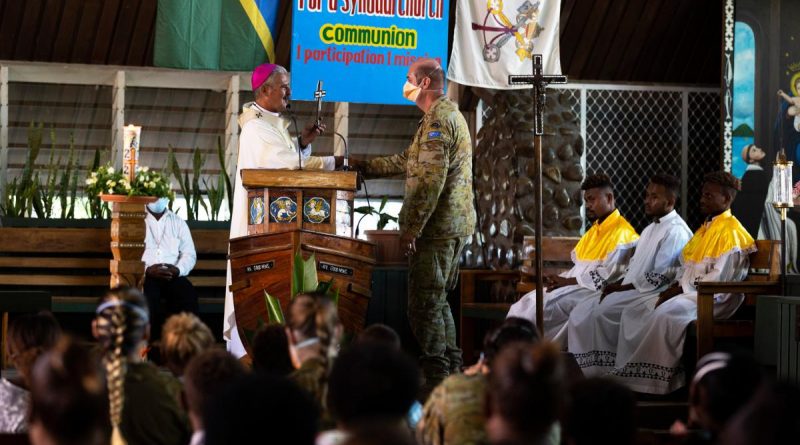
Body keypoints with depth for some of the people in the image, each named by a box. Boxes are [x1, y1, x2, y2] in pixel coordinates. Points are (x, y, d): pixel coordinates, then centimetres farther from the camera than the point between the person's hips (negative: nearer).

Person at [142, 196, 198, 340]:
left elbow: (189, 254, 9)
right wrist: (147, 269, -18)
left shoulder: (178, 222, 18)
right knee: (147, 298, -35)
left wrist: (178, 270, -13)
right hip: (145, 275, -2)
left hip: (173, 275, 2)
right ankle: (153, 341, -26)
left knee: (188, 295, -29)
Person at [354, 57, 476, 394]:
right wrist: (364, 168, 28)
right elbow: (408, 161, 28)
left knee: (424, 305, -7)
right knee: (438, 301, 17)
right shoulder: (450, 115, 19)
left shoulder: (438, 120, -15)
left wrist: (411, 227, -20)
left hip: (438, 227, -10)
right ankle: (451, 370, 21)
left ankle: (436, 376, -6)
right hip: (455, 225, 10)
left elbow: (431, 180, -22)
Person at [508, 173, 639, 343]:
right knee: (528, 302, -9)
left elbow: (606, 276, -16)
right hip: (577, 284, 9)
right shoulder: (594, 230, 23)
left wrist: (567, 281, -14)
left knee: (545, 304, -26)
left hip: (595, 292, -9)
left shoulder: (622, 232, -8)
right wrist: (560, 279, 0)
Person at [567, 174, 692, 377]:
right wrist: (616, 285, 4)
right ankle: (581, 370, -12)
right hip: (631, 290, 10)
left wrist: (622, 288, -13)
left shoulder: (676, 231, -10)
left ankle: (605, 373, -19)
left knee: (602, 310, -28)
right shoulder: (650, 229, 22)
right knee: (580, 312, -6)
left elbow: (660, 277, -17)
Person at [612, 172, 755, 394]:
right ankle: (630, 376, -11)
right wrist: (674, 287, 1)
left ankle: (652, 381, -27)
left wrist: (681, 290, -16)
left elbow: (720, 276, -18)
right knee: (633, 312, -4)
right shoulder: (706, 228, 21)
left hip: (713, 297, -10)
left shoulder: (731, 231, -9)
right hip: (688, 291, 10)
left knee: (664, 314, -33)